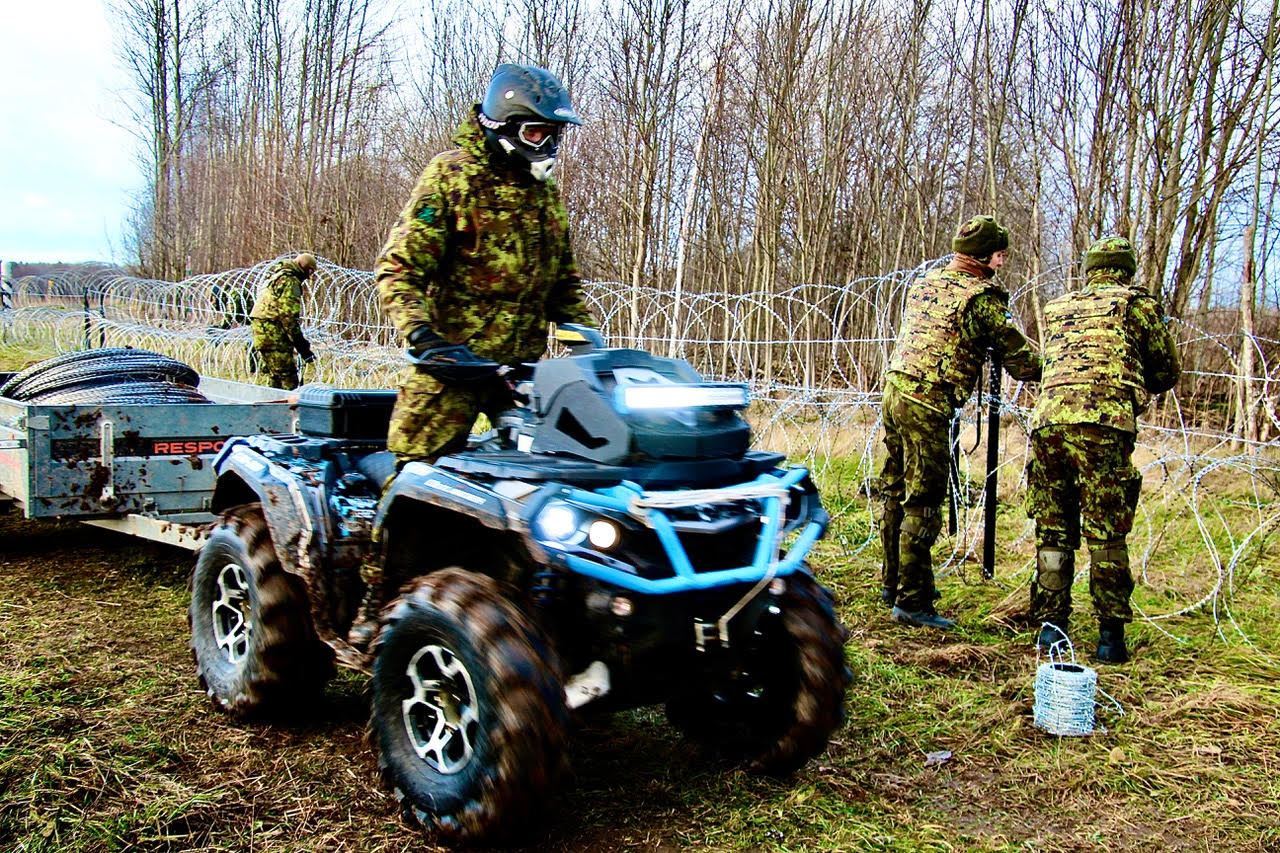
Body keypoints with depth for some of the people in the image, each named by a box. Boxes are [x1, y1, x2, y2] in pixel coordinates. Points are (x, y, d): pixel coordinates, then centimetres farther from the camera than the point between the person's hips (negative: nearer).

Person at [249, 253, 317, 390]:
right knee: (288, 378, -11)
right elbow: (289, 318, -18)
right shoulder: (290, 282, -10)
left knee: (271, 377, 15)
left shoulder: (273, 277, 22)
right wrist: (302, 347, -18)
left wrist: (256, 345, 30)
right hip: (273, 334, -10)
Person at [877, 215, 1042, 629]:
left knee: (895, 492, 16)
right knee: (922, 505, -2)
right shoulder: (981, 296, -9)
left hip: (894, 389, 8)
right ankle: (911, 601, 3)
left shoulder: (922, 284, 13)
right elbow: (1020, 359, -6)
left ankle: (893, 583, 28)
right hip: (927, 404, -8)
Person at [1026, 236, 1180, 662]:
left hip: (1046, 419, 4)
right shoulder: (1136, 302, 14)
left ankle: (1050, 626, 12)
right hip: (1101, 422, -3)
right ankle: (1110, 635, 6)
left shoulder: (1057, 308, 25)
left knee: (1052, 531, 10)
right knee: (1106, 534, 2)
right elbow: (1167, 372, 18)